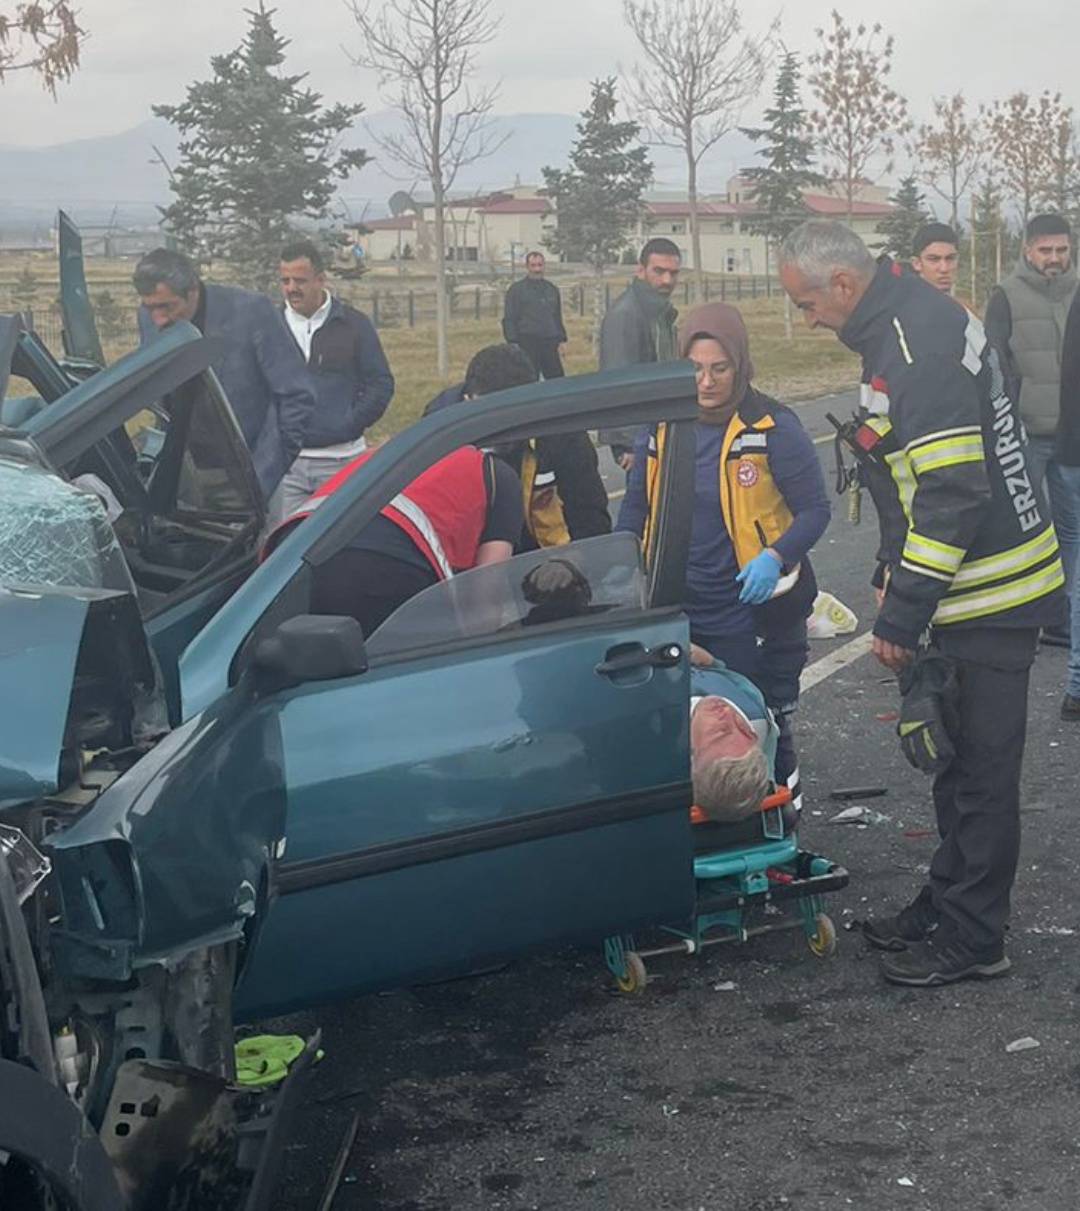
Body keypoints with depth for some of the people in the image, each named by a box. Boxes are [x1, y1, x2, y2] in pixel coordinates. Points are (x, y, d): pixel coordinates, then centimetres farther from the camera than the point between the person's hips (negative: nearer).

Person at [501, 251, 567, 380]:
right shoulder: (516, 290, 3)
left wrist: (562, 340, 17)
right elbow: (509, 319, -1)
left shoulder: (552, 289, 18)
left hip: (550, 343, 5)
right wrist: (513, 342, -10)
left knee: (557, 379, 1)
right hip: (528, 342, -5)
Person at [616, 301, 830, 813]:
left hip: (751, 612, -4)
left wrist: (775, 557, -25)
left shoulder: (773, 426, -11)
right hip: (676, 609, 5)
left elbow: (815, 510, -8)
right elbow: (635, 506, 13)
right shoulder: (661, 424, 3)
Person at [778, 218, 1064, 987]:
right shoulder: (912, 320, 10)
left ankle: (972, 938, 13)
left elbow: (954, 495, -27)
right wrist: (898, 595, 20)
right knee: (958, 759, 19)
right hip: (976, 587, 10)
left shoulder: (918, 348, -22)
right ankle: (947, 907, 32)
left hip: (989, 596, -10)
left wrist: (902, 617, -21)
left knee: (980, 770, 1)